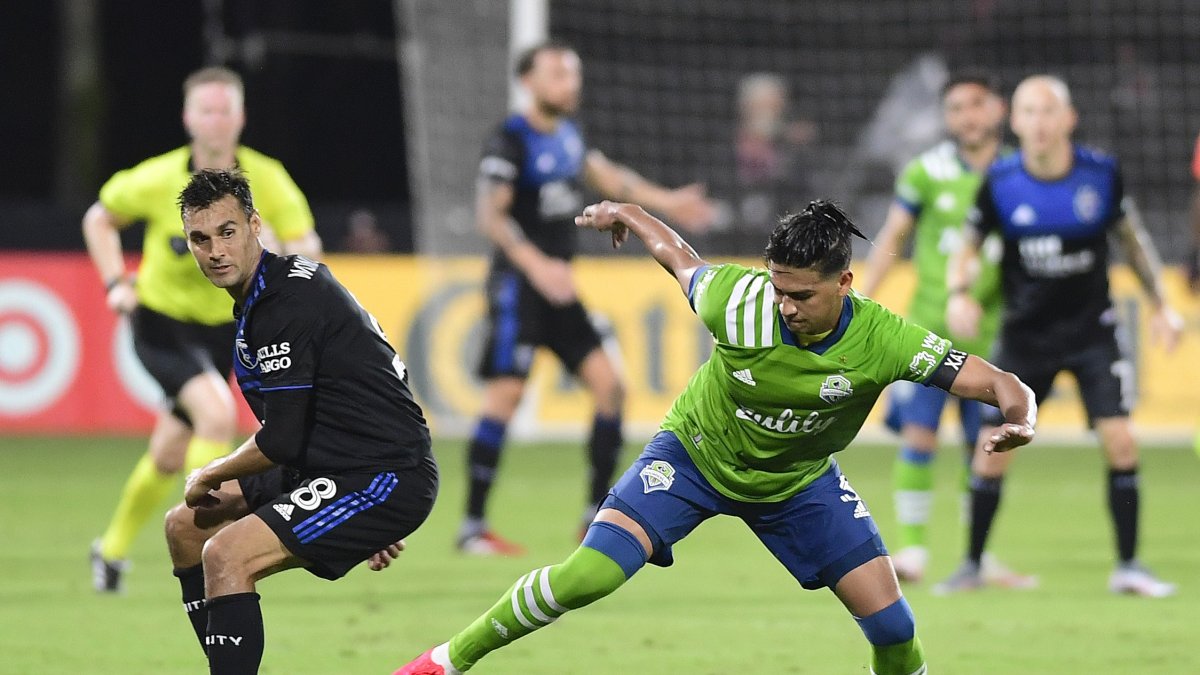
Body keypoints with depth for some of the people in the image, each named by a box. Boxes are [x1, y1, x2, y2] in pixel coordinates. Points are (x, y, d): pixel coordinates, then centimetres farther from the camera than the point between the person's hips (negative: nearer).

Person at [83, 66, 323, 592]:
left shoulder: (268, 179, -14)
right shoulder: (158, 180, -17)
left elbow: (308, 248, -12)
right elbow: (99, 218, 1)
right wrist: (116, 283, -9)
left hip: (223, 326, 3)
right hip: (161, 323, -3)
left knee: (169, 455, 14)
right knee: (218, 413, -28)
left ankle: (113, 549, 39)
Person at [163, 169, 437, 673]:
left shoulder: (284, 305, -20)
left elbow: (282, 442, -21)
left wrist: (209, 477, -2)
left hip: (387, 479, -11)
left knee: (225, 555, -25)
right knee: (185, 527, 16)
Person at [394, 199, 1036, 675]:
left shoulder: (881, 339, -30)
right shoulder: (740, 300, -30)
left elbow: (996, 383, -29)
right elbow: (680, 258, -7)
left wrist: (1019, 417, -51)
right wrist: (625, 213, 9)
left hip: (797, 482, 2)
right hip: (694, 455, -2)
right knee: (589, 573, -20)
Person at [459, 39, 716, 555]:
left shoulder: (566, 134, 12)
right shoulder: (511, 141, -13)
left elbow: (606, 175, 28)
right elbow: (490, 214, -20)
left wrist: (665, 201, 25)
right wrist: (536, 265, -30)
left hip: (556, 286, 8)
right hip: (516, 285, -8)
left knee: (609, 386, 3)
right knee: (504, 398, -12)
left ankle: (598, 517, 11)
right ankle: (472, 527, -6)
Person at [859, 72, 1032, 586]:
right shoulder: (927, 172, -3)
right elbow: (891, 239, 5)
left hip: (991, 331, 1)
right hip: (930, 326, -1)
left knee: (983, 448, 4)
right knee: (918, 436, -10)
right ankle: (912, 548, -2)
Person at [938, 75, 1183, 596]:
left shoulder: (1102, 174, -10)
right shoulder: (999, 183, -12)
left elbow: (1132, 238, 7)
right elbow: (967, 246, 0)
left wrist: (1160, 305, 6)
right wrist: (960, 294, -20)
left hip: (1092, 331, 0)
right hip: (1024, 334, 0)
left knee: (1120, 442, -13)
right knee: (993, 450, -1)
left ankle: (1128, 567, 0)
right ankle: (972, 564, 17)